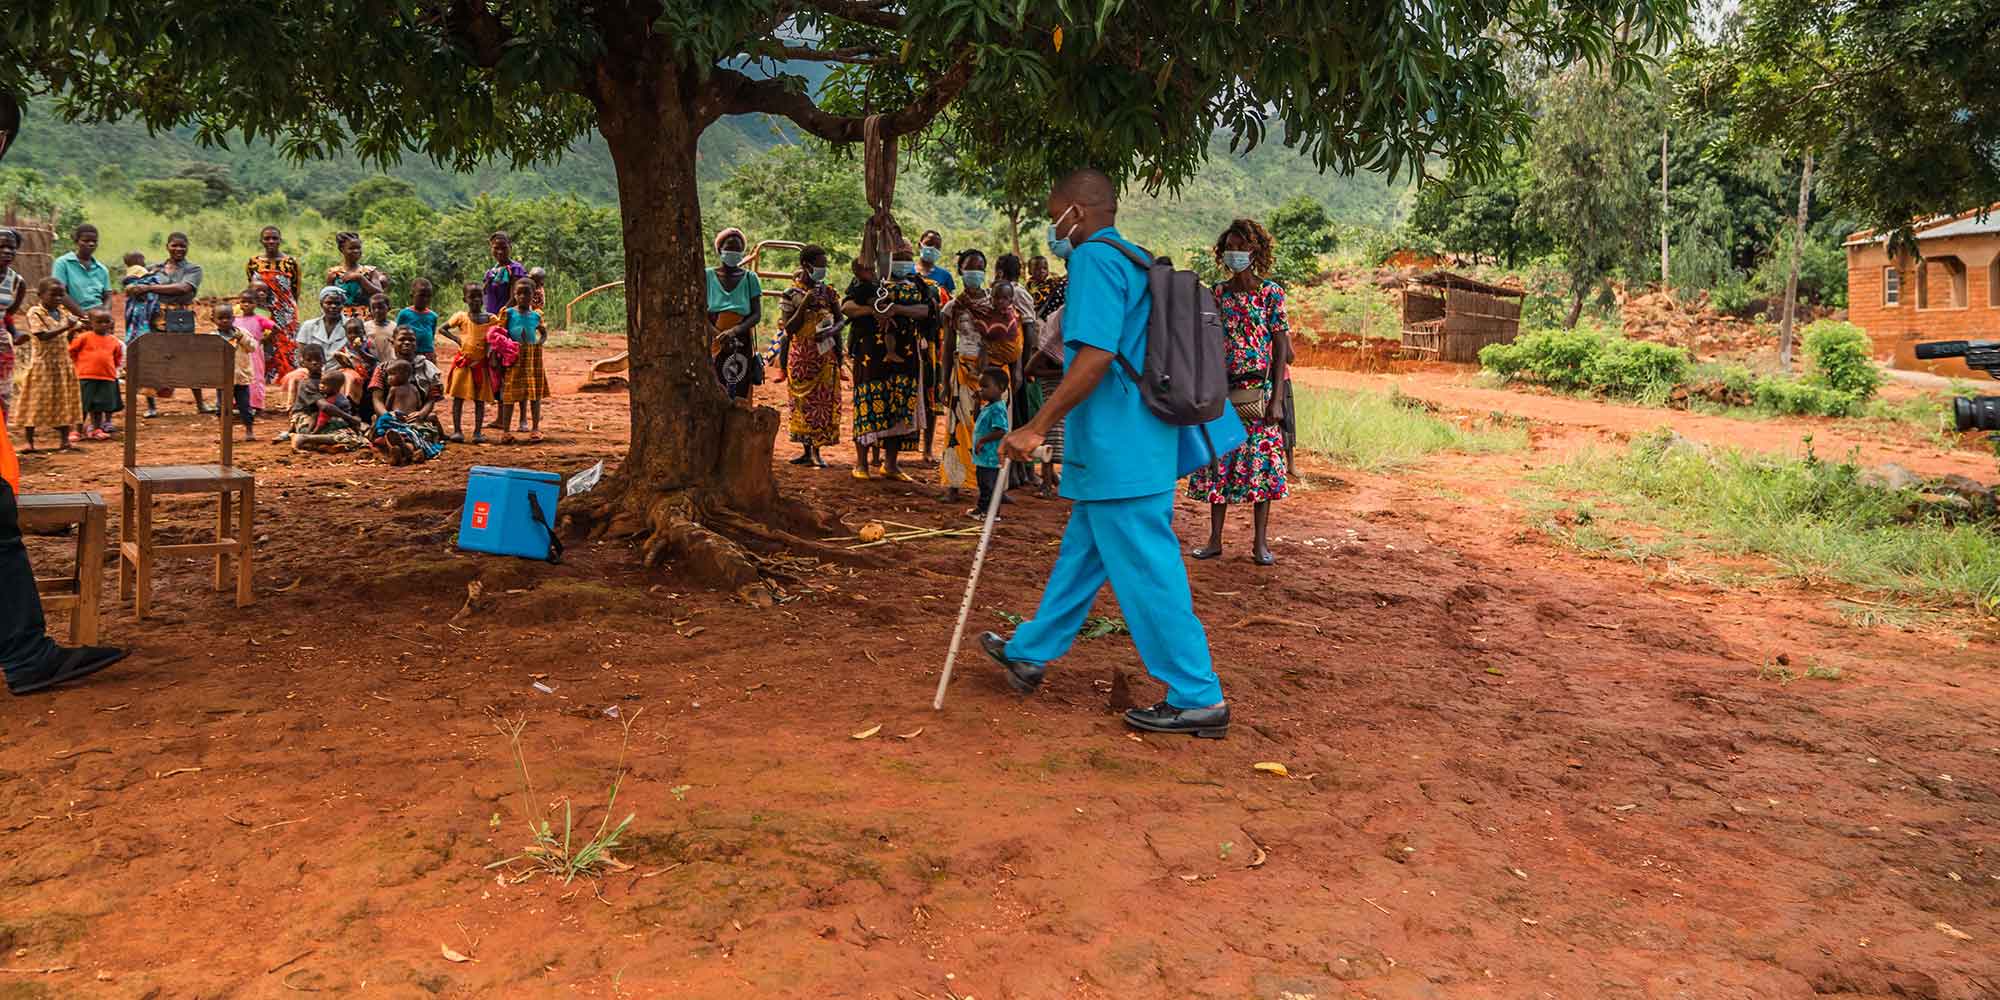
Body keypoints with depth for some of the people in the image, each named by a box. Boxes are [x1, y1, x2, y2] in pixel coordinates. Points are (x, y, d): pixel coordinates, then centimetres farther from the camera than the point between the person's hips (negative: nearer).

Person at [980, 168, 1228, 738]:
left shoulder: (1095, 259, -13)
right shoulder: (1134, 261, 17)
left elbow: (1095, 357, -24)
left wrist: (1037, 427, -20)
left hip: (1117, 452, -10)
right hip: (1137, 448, 10)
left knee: (1147, 573, -5)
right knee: (1081, 552, 20)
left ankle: (1199, 700, 2)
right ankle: (1029, 654, 34)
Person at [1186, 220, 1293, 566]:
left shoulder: (1271, 292, -2)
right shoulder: (1218, 293, 7)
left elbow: (1281, 347, -5)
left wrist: (1277, 397, -12)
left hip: (1259, 391, -3)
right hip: (1222, 390, 3)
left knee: (1261, 462, 0)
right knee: (1218, 463, 4)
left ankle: (1260, 543, 8)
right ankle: (1215, 539, 13)